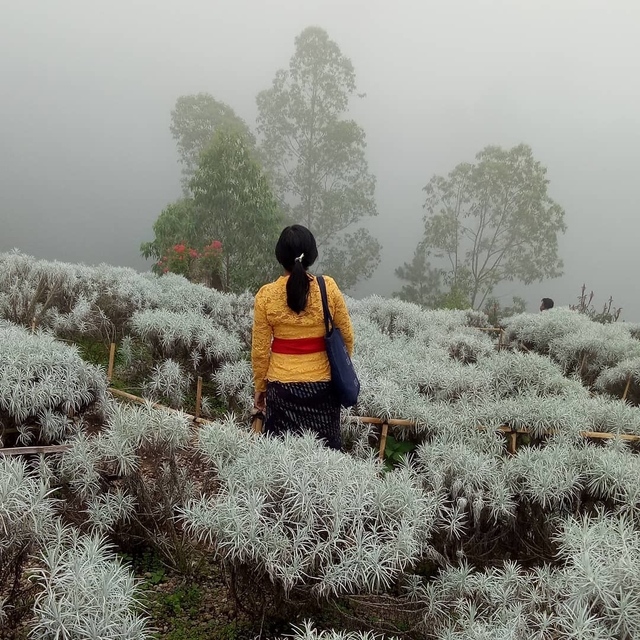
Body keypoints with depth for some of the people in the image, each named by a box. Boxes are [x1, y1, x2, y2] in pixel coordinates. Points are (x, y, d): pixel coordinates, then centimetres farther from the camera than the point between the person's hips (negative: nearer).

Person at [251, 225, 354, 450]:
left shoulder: (266, 294, -8)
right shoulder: (328, 287, -7)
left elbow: (260, 350, -3)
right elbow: (346, 336, 2)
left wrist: (260, 387, 10)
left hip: (282, 386, -1)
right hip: (322, 384, 1)